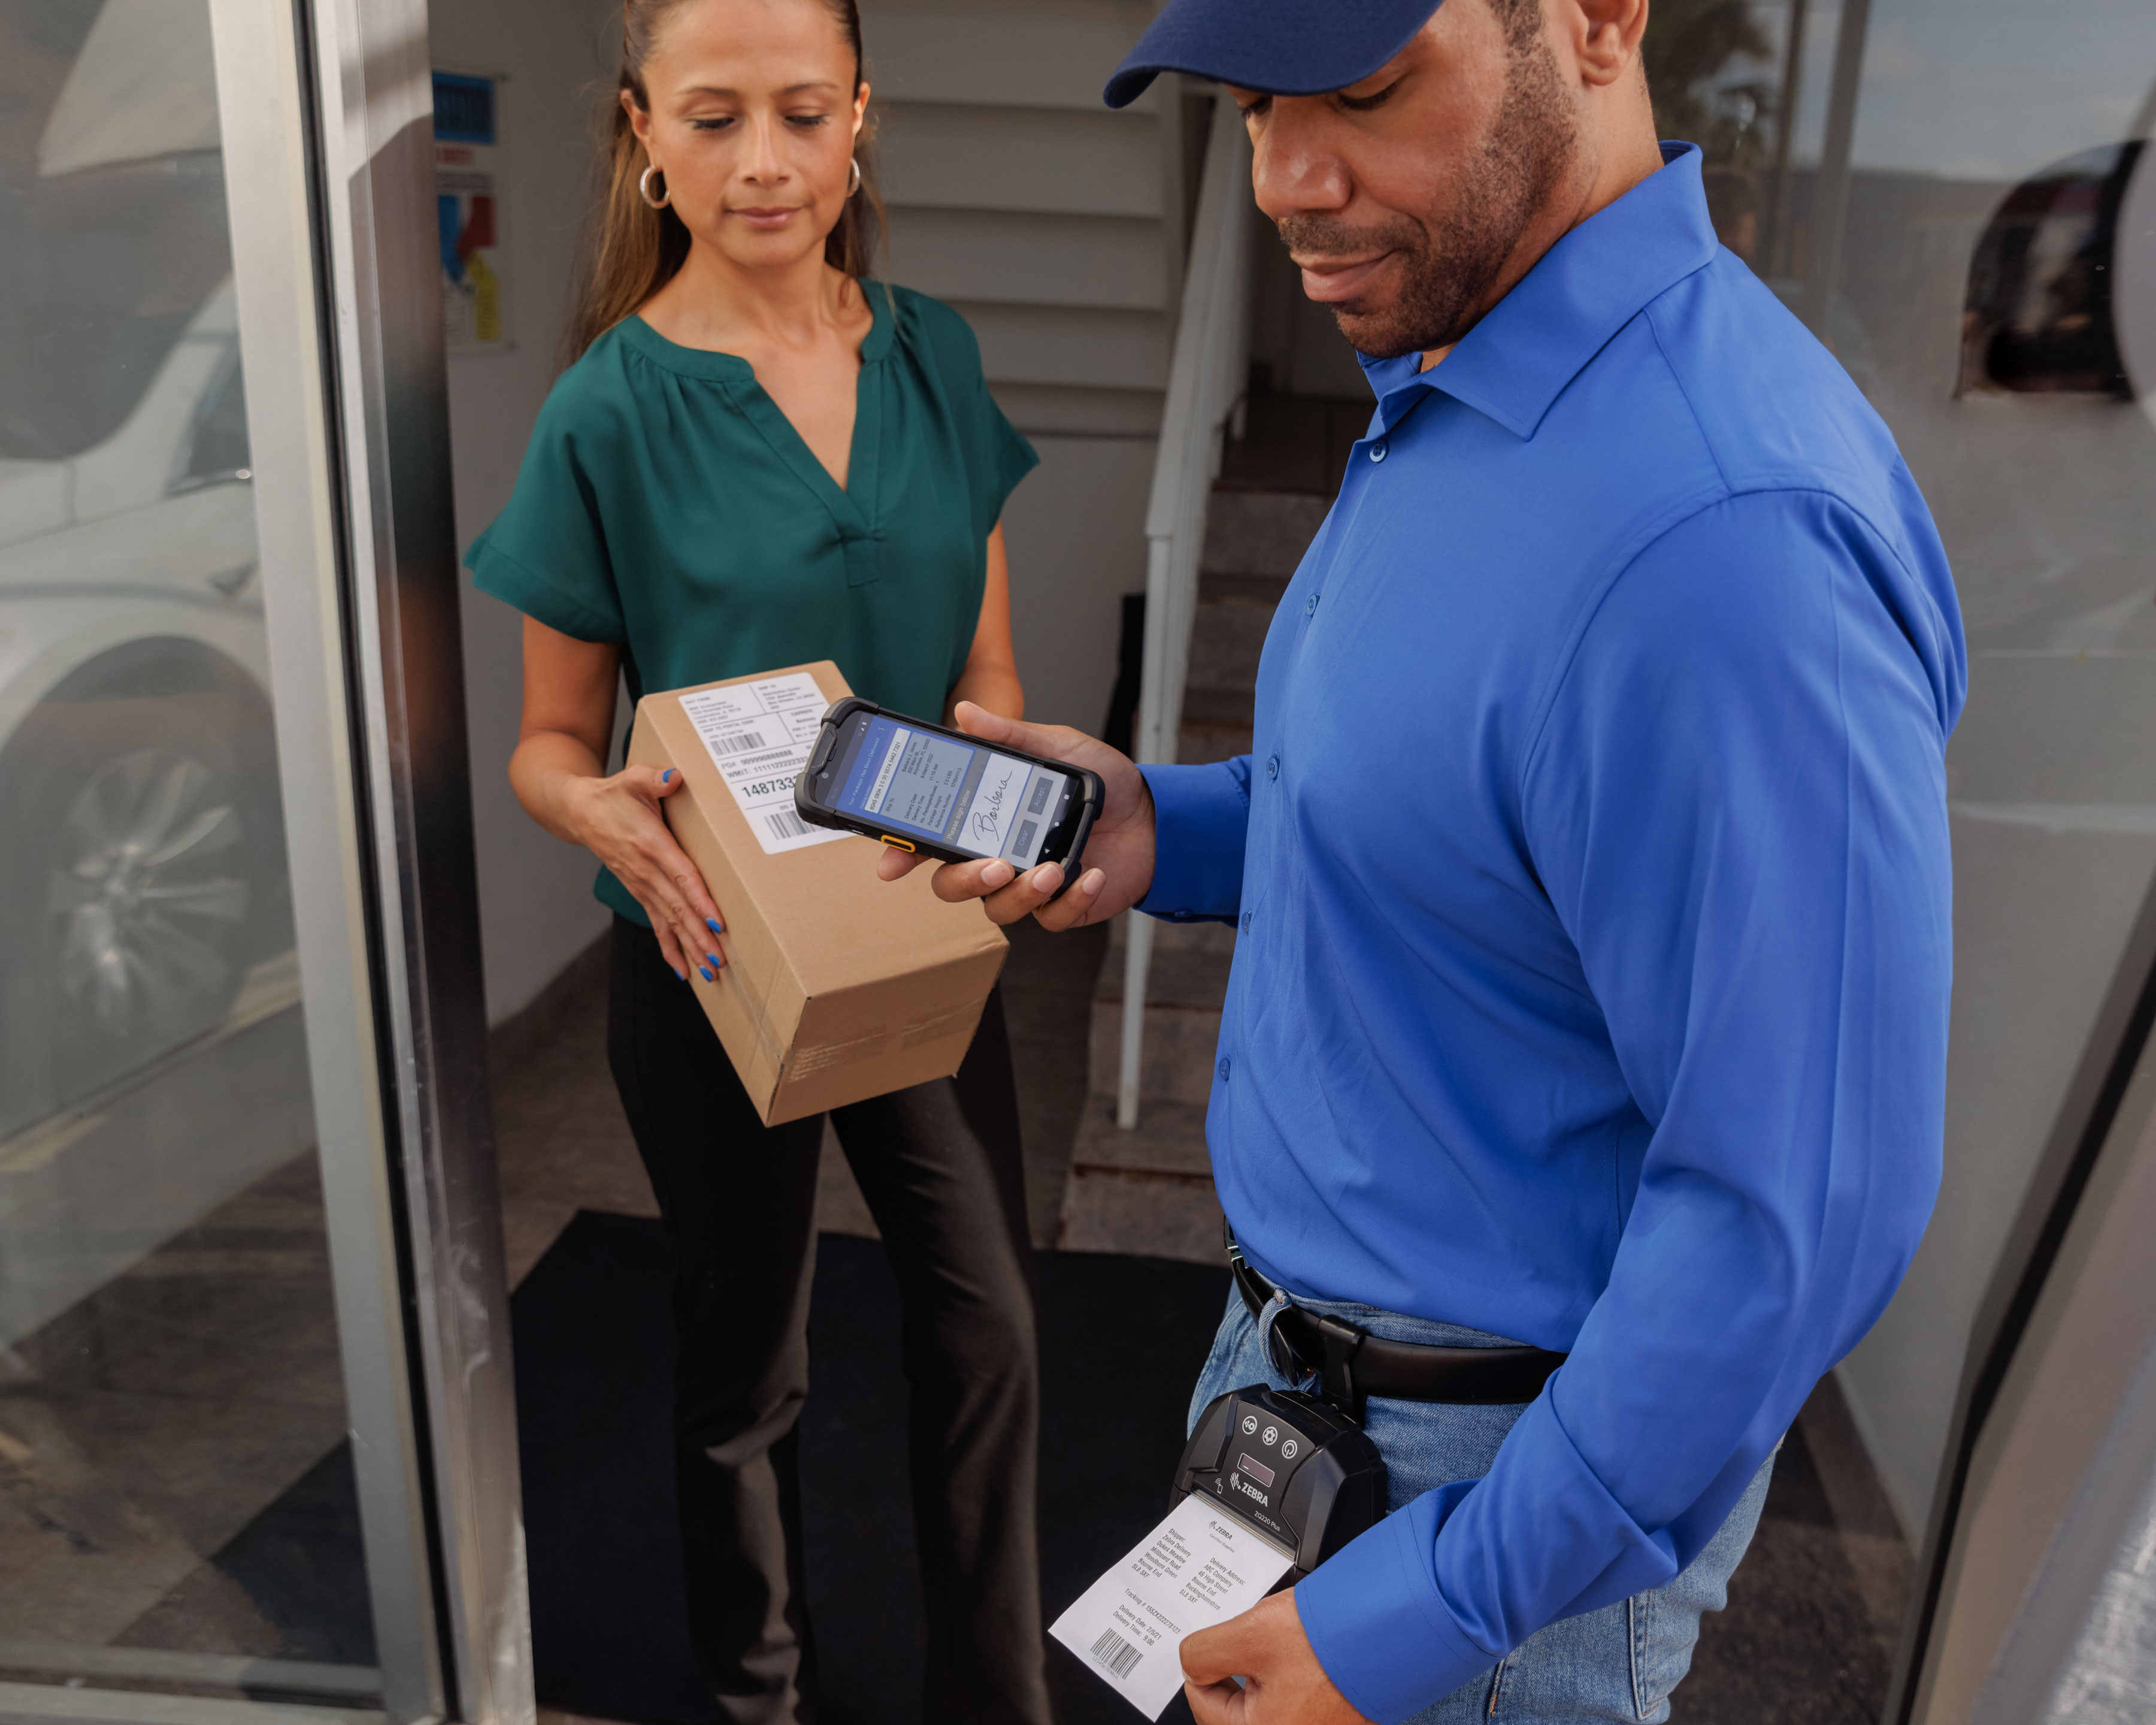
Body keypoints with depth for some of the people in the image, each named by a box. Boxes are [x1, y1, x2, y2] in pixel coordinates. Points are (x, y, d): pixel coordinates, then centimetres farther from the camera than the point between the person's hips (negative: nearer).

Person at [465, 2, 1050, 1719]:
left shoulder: (935, 357, 0)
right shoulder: (610, 410, -11)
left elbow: (986, 666, 6)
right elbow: (552, 741, -5)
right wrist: (606, 812, -27)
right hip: (715, 954, -3)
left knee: (991, 1333, 11)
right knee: (746, 1363, 16)